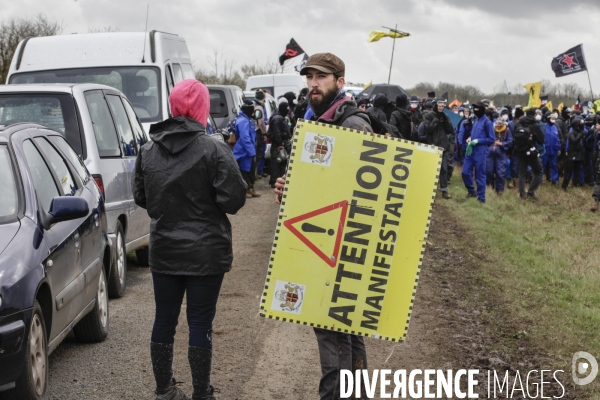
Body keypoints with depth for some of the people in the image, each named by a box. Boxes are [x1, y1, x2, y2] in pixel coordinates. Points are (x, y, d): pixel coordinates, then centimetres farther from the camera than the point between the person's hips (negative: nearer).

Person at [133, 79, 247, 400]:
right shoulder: (213, 150, -14)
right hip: (205, 252, -4)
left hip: (163, 250, 4)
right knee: (200, 323, 2)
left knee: (164, 320, 13)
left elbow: (140, 197, 9)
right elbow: (233, 199, -17)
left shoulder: (148, 150, 1)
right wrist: (204, 202, 4)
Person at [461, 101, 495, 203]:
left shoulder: (487, 122, -9)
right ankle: (471, 191, 28)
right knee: (465, 172, 7)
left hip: (481, 151, -7)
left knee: (480, 175, -1)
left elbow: (492, 139, -9)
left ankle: (481, 197, 8)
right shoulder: (475, 120, 13)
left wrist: (478, 141, -17)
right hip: (471, 150, 7)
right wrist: (470, 139, 4)